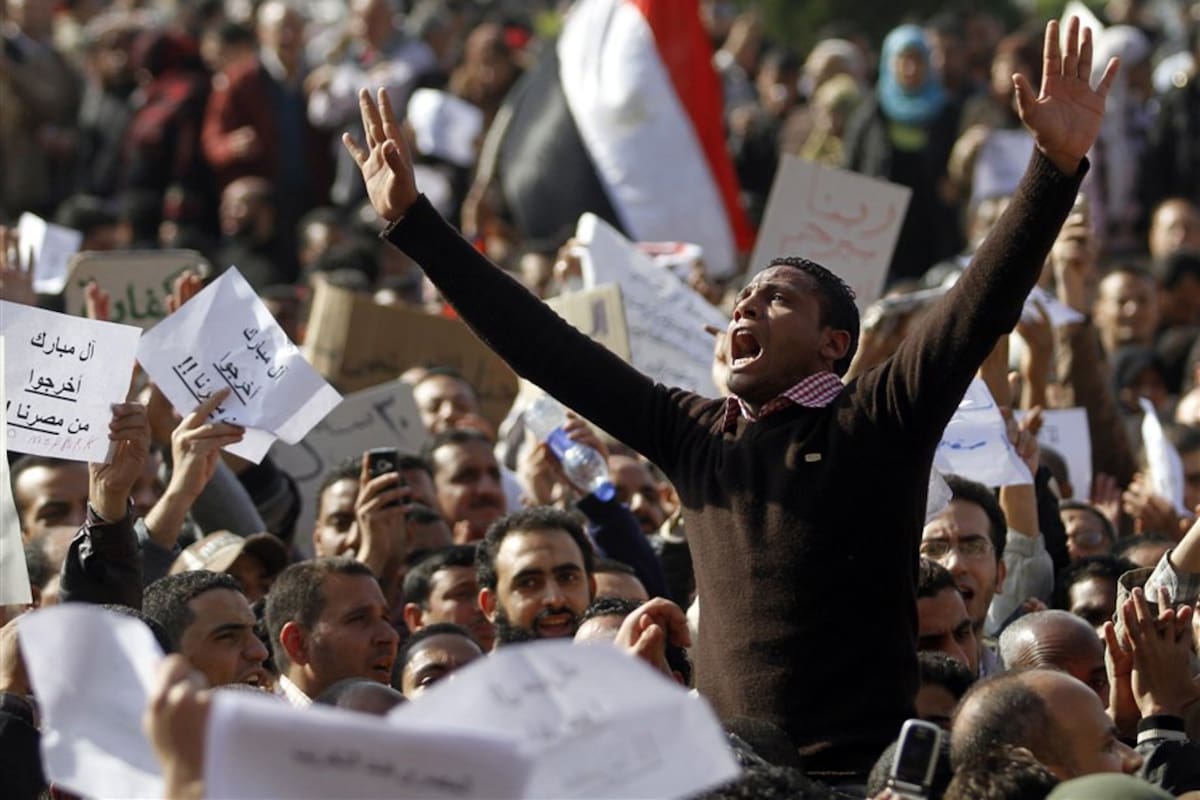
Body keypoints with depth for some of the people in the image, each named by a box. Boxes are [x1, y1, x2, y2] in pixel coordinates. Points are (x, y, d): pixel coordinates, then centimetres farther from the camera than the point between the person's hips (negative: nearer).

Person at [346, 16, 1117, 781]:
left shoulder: (878, 425, 0)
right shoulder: (695, 434, 11)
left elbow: (985, 302, -11)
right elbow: (545, 347, 14)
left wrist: (1058, 166, -24)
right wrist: (410, 219, 13)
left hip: (859, 776, -4)